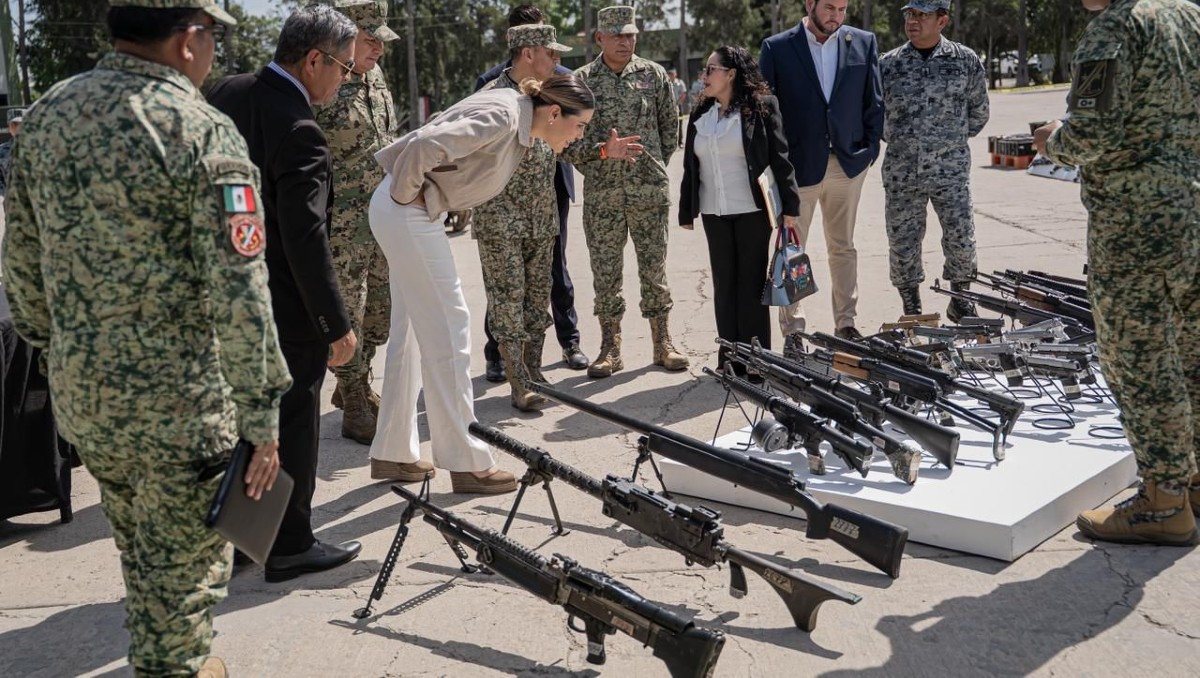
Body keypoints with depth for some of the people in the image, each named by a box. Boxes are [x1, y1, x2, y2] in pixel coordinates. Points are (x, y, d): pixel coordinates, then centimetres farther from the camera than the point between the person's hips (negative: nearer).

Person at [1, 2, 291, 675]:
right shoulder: (202, 131, -17)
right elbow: (238, 293, -21)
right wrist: (261, 415, -14)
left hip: (77, 386, 7)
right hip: (177, 397, -7)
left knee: (138, 539, 27)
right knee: (186, 563, 12)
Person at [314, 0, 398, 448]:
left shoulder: (374, 75, 8)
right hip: (341, 226, -8)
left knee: (382, 308, 17)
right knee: (346, 315, 3)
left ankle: (355, 387, 36)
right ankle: (355, 409, 17)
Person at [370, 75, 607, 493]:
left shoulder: (519, 121, 7)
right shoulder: (501, 117, -22)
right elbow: (425, 145, -31)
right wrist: (407, 195, -16)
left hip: (415, 212, 10)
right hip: (408, 212, -10)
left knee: (412, 332, 14)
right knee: (447, 330, -7)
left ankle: (393, 452, 24)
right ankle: (466, 462, 0)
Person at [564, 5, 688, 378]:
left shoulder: (653, 74, 6)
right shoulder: (581, 81, 1)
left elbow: (670, 124, 14)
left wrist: (656, 163, 11)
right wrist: (602, 151, -16)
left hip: (650, 190, 1)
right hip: (602, 194, -1)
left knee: (654, 268, 6)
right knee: (605, 273, 4)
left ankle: (662, 342, 17)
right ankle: (610, 347, 14)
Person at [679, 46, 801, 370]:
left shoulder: (762, 107, -4)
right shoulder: (700, 116, 12)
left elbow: (780, 159, -6)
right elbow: (690, 166, 14)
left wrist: (789, 206, -10)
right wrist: (687, 211, 13)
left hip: (753, 210, -5)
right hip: (715, 213, 5)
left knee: (751, 283, 1)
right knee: (724, 284, 7)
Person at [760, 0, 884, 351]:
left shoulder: (863, 42, 4)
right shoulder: (777, 48, -3)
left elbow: (874, 102, 7)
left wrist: (870, 148, 0)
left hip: (849, 162, 2)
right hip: (797, 165, -2)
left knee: (843, 248, 11)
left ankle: (846, 324, 20)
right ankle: (792, 331, 13)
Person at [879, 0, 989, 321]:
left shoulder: (966, 61, 1)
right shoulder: (887, 64, 2)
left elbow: (979, 112, 14)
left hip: (951, 169, -1)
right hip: (901, 172, 1)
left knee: (962, 241, -2)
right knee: (902, 246, 4)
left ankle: (960, 302, 21)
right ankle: (911, 310, 21)